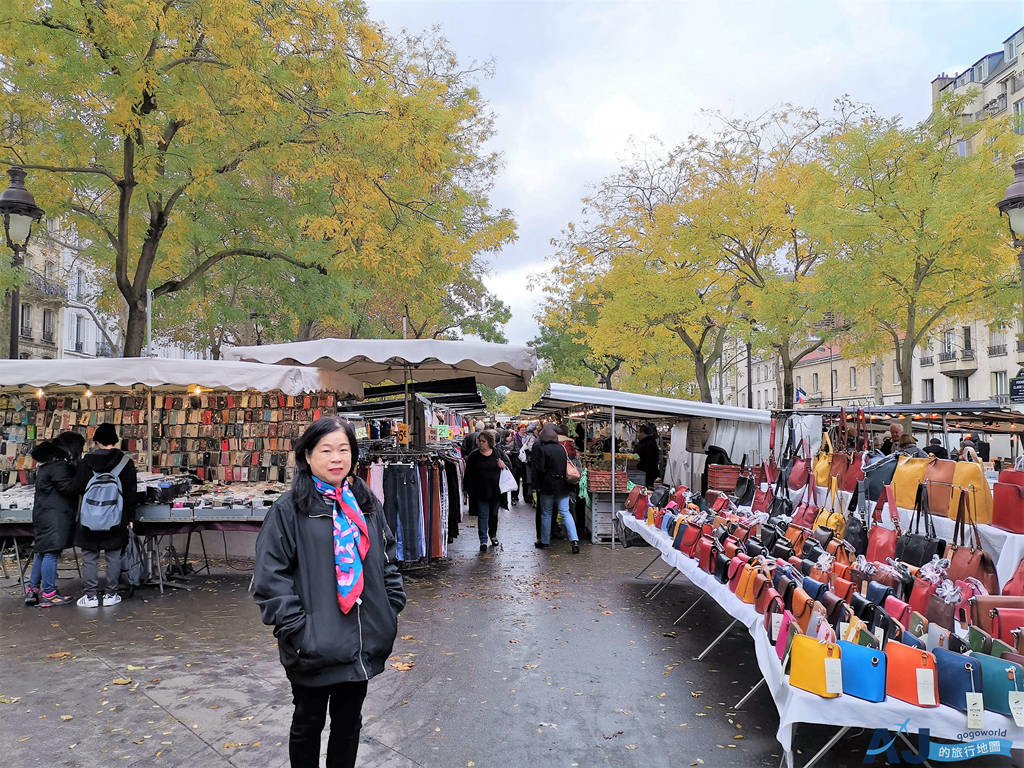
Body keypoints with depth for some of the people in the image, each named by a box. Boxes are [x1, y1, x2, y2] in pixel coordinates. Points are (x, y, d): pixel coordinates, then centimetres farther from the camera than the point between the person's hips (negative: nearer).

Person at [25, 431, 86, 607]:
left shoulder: (48, 463, 17)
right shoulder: (59, 466, -16)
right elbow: (68, 487, -19)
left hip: (44, 514, 11)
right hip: (53, 516, -11)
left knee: (42, 552, 15)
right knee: (51, 552, -6)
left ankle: (32, 590, 22)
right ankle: (48, 594, -1)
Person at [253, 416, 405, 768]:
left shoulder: (366, 504, 5)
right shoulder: (289, 510, -10)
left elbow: (388, 559, 13)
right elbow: (270, 578, -12)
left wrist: (392, 606, 5)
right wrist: (295, 629, -16)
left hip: (363, 644, 4)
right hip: (315, 647, -4)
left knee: (349, 723, 19)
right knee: (308, 724, 16)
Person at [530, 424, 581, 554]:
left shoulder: (540, 449, -11)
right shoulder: (562, 447, 3)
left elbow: (538, 469, -11)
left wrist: (537, 485, -1)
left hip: (548, 486, -3)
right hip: (563, 486, 3)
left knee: (546, 514, 10)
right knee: (565, 512, 5)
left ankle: (544, 541, 20)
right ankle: (574, 540, -8)